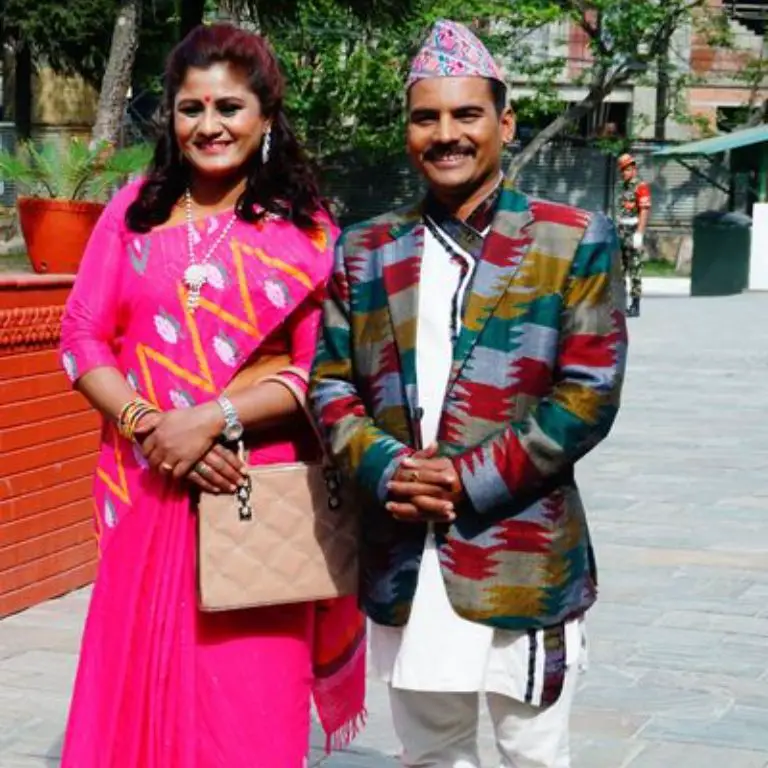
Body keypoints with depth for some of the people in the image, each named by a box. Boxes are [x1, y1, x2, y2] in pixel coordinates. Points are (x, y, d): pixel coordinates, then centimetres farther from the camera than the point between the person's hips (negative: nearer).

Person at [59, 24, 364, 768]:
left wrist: (212, 419, -15)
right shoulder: (135, 209, 8)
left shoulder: (304, 229, 0)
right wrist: (149, 424, -10)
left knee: (249, 694, 1)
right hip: (145, 487, 2)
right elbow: (82, 338, 5)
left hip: (257, 492, -2)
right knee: (139, 679, 6)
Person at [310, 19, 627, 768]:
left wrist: (469, 480, -15)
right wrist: (385, 468, -12)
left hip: (524, 558, -3)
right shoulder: (364, 249, 9)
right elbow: (330, 381, 7)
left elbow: (588, 396, -8)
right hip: (400, 560, 4)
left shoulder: (574, 242, -2)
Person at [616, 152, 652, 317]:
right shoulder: (624, 187, 18)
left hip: (634, 232, -9)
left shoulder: (641, 187, -10)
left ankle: (635, 306, -4)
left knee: (635, 270, -7)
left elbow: (645, 211, -16)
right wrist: (618, 232, 18)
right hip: (622, 232, 9)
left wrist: (639, 234, -22)